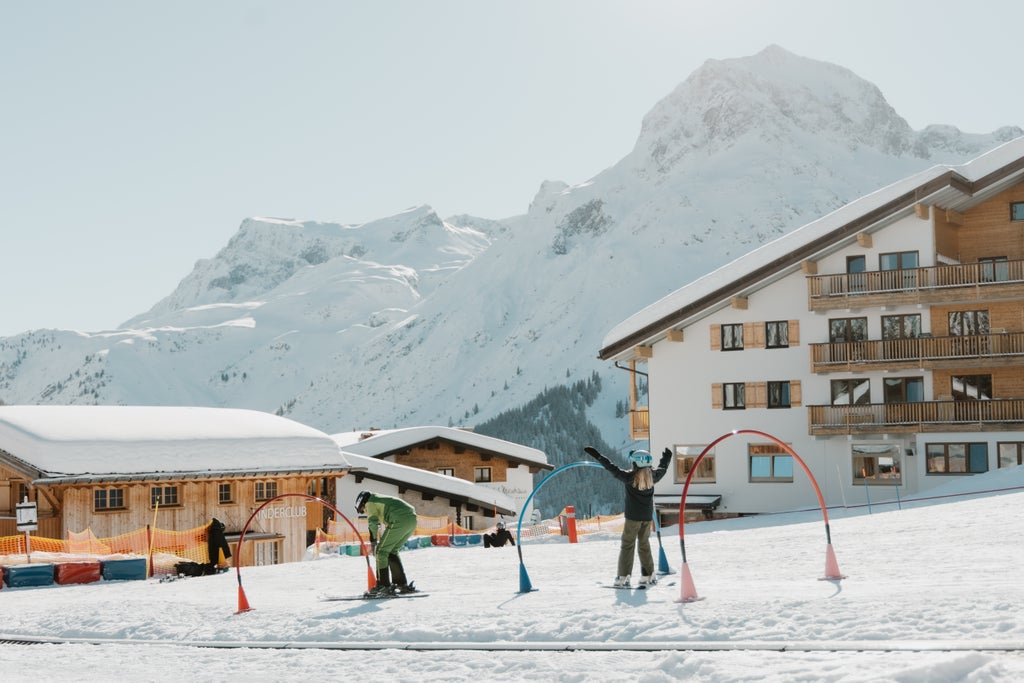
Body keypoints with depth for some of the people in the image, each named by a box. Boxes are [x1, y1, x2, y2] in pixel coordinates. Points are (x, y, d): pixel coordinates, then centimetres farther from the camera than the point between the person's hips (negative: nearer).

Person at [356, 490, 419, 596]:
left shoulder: (370, 503, 10)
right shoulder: (382, 500, 36)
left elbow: (373, 524, -4)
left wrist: (373, 542, -6)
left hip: (399, 520, -9)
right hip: (412, 519, 9)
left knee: (381, 551, -1)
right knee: (392, 552, 20)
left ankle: (383, 586, -6)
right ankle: (402, 584, 19)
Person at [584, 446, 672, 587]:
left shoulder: (630, 477, -15)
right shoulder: (652, 476, 1)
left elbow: (613, 469, -19)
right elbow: (662, 469, 22)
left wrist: (597, 456, -17)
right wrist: (666, 459, 42)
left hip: (633, 517, -5)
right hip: (647, 517, 5)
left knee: (627, 545, 0)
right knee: (644, 545, 16)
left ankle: (623, 577, -5)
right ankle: (648, 576, 17)